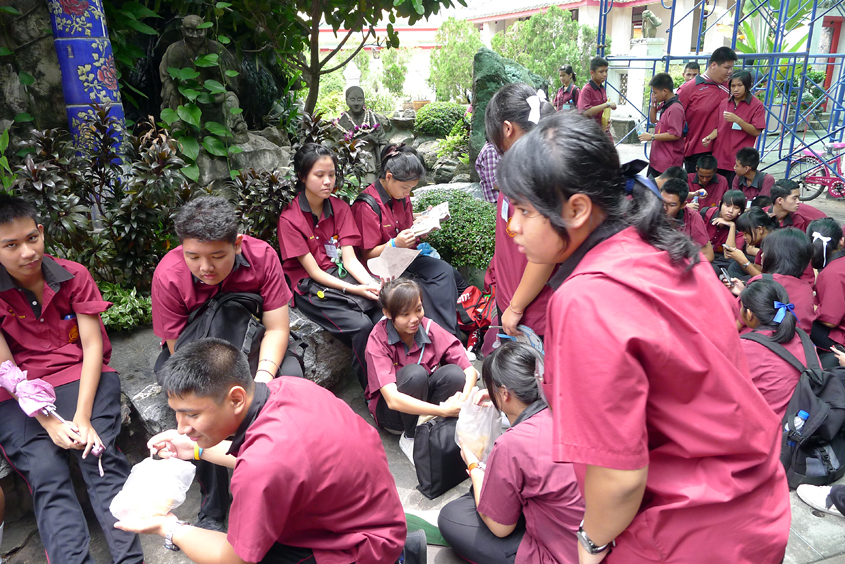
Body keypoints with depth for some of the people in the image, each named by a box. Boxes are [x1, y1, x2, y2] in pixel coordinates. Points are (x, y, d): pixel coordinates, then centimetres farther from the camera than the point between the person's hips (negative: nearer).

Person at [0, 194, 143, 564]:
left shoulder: (73, 276, 0)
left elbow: (92, 345, -4)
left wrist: (82, 416, -15)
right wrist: (51, 423, -16)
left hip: (80, 376, 0)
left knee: (100, 456, -21)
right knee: (45, 475, -20)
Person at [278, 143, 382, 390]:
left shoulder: (340, 208, 4)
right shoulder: (289, 219, -10)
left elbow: (350, 259, -3)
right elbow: (314, 272, -12)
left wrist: (372, 284, -22)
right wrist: (353, 289, -22)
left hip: (344, 276, 5)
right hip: (311, 287, -4)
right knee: (361, 326, -27)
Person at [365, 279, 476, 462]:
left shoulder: (429, 329, -14)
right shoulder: (378, 340, -23)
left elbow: (470, 370, -16)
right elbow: (393, 400, -34)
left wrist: (463, 399, -37)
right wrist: (443, 410, -42)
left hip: (424, 395, 3)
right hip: (388, 409, -3)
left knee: (454, 373, -26)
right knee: (415, 373, -34)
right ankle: (410, 438, -10)